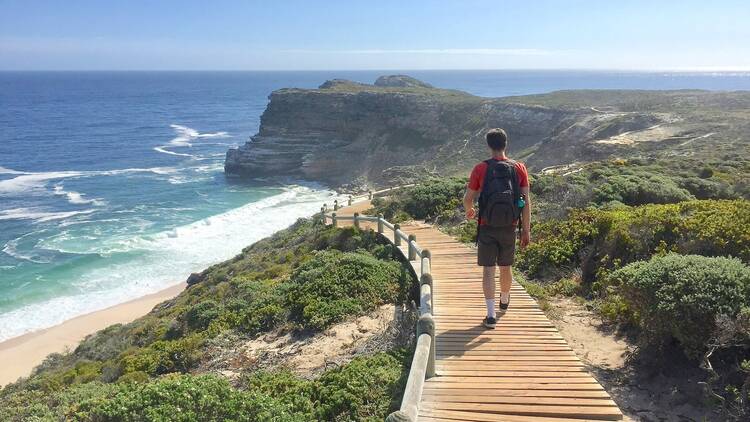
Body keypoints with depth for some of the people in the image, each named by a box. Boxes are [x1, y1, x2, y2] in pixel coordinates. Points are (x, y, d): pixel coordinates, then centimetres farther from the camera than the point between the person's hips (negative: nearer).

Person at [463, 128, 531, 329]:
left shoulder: (480, 169, -7)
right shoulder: (519, 168, -1)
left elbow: (468, 199, -3)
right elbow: (526, 201, -2)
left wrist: (469, 211, 20)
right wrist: (526, 230, 3)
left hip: (487, 228, -3)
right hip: (509, 228, 3)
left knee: (488, 270, 1)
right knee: (505, 267, 21)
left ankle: (491, 314, -6)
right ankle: (504, 301, 44)